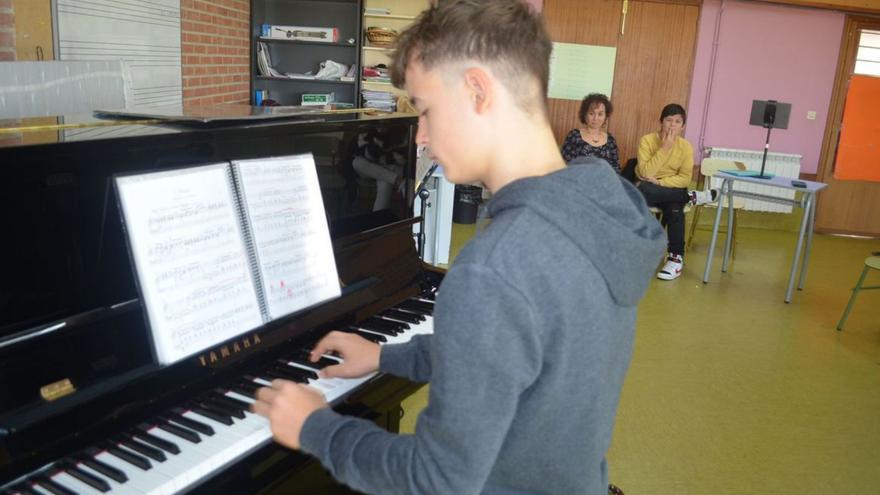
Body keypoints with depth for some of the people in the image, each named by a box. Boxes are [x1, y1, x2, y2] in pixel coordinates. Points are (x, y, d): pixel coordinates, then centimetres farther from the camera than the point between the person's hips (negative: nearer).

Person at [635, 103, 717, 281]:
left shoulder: (686, 146, -4)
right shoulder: (647, 140, -10)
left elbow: (685, 179, -8)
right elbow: (644, 173, -20)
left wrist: (660, 182, -20)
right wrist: (664, 148, -24)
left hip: (671, 188, 1)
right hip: (648, 190, -1)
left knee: (675, 207, -33)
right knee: (641, 190, -37)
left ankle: (676, 258, -19)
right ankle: (693, 197, -18)